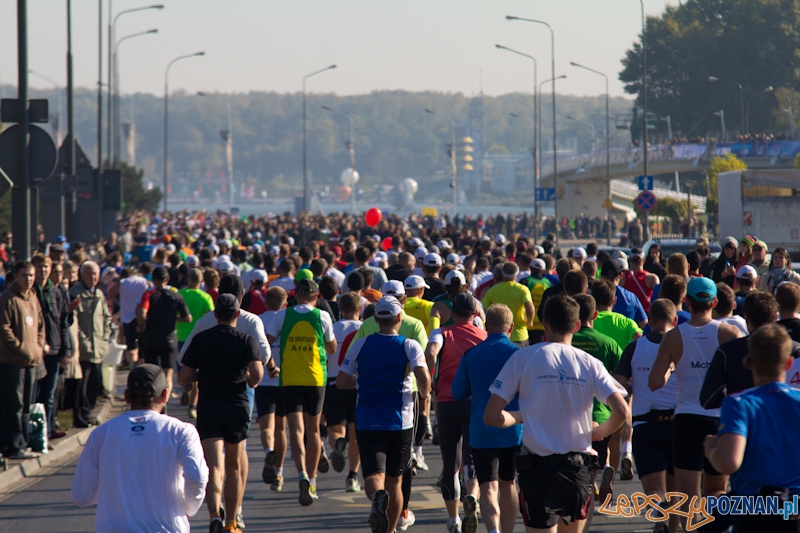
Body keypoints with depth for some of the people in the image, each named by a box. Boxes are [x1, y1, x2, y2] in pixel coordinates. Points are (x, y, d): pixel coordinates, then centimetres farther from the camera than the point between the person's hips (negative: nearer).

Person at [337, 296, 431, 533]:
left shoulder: (360, 344, 2)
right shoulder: (410, 346, -3)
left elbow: (341, 382, 4)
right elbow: (423, 377, -18)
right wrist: (424, 393, 4)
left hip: (367, 422, 0)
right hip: (400, 423, 0)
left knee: (373, 476, -6)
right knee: (394, 480, 14)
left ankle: (377, 496, -40)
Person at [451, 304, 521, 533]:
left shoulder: (471, 355, -1)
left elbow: (457, 393, 6)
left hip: (482, 431, -1)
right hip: (513, 429, 1)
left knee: (489, 487, -7)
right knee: (508, 483, 18)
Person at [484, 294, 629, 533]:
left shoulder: (523, 358, -4)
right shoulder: (589, 363, 0)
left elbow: (492, 416, -7)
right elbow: (622, 411, -11)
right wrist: (601, 432, 10)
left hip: (538, 467, -2)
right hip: (578, 467, 2)